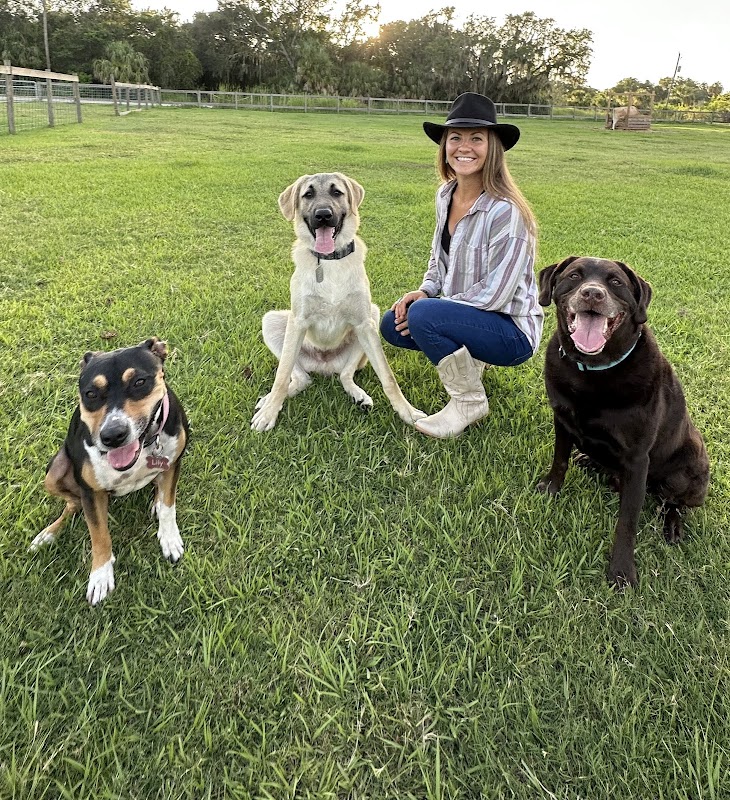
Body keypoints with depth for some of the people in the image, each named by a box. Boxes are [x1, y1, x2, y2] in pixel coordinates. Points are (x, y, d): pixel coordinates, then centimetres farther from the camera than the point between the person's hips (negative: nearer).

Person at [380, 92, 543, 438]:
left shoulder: (505, 211, -24)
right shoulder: (445, 195, 0)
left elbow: (494, 294, -24)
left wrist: (426, 304, -18)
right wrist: (424, 291, -6)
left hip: (511, 329, -8)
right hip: (466, 314, 8)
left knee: (422, 316, -29)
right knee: (392, 325, -1)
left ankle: (469, 402, -9)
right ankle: (465, 357, 17)